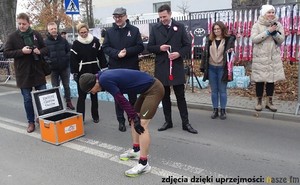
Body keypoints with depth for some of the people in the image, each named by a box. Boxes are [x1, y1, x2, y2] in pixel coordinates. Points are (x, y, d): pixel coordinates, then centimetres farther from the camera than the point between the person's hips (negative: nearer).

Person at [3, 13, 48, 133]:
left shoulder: (36, 34, 3)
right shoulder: (12, 37, -2)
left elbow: (46, 49, 10)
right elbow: (6, 53, -3)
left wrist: (40, 51, -13)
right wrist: (21, 51, -18)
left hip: (38, 71, 1)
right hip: (23, 73, -1)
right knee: (27, 99, 7)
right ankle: (31, 122, 20)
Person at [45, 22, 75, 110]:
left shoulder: (63, 40, 5)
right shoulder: (45, 42, -2)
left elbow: (69, 51, 8)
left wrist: (67, 58, -9)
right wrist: (48, 61, -19)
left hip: (65, 67, 2)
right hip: (53, 69, -2)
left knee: (66, 86, 11)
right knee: (55, 87, 8)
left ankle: (68, 102, 23)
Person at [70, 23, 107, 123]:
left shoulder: (95, 41, 0)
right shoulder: (76, 44, -4)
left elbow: (101, 55, 3)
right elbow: (73, 59, -6)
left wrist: (104, 68, 0)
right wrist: (74, 73, -11)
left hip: (94, 72, 2)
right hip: (82, 73, -2)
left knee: (94, 95, 12)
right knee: (81, 96, 2)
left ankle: (95, 116, 25)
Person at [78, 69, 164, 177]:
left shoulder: (104, 80, -19)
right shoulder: (104, 76, 9)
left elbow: (121, 100, -19)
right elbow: (120, 99, 12)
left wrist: (134, 118, -13)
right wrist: (132, 116, 13)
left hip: (154, 89, -10)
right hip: (147, 89, 10)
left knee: (142, 124, -12)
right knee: (135, 119, 16)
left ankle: (143, 164, -5)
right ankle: (136, 150, 29)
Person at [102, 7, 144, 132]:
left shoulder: (134, 30, 3)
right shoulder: (109, 32, 7)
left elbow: (140, 47, -3)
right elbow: (105, 48, 0)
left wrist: (127, 52, -18)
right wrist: (117, 53, -18)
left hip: (132, 68, -1)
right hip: (115, 69, 1)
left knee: (133, 95, 10)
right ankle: (121, 121, 16)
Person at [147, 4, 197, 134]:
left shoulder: (180, 27, 3)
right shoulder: (155, 28, 5)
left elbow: (187, 45, 3)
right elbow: (149, 47, 6)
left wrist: (179, 53, -16)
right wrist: (159, 48, -14)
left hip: (177, 67, -1)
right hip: (161, 67, 2)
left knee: (180, 96, 3)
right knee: (165, 96, 10)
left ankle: (185, 123, 13)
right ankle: (168, 121, 23)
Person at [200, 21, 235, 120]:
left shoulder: (228, 39, -2)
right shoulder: (209, 39, 7)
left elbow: (232, 51, 1)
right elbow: (205, 53, 7)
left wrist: (231, 51, -23)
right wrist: (203, 66, 2)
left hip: (222, 68, -3)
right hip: (211, 68, 3)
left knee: (222, 90, 5)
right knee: (214, 90, 10)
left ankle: (223, 110, 16)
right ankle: (215, 110, 19)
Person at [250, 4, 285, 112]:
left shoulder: (278, 25, 7)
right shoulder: (257, 25, -2)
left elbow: (281, 40, 2)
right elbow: (254, 39, -14)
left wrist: (275, 33, -16)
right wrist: (268, 31, -18)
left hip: (274, 57, 3)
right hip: (260, 57, -3)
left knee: (271, 79, 8)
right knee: (259, 80, 2)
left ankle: (269, 102, 20)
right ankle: (259, 101, 16)